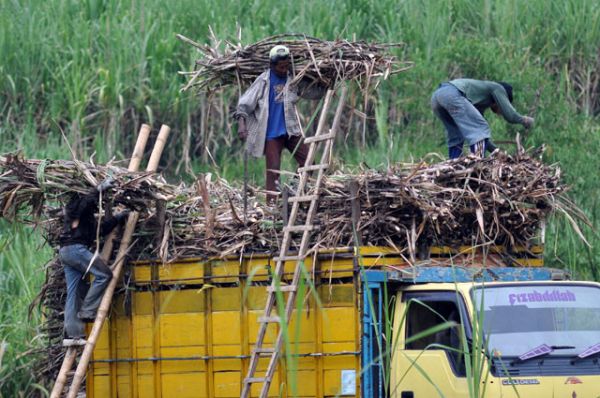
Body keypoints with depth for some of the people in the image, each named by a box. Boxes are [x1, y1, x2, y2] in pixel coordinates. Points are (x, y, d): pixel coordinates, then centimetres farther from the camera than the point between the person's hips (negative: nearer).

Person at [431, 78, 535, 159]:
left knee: (456, 137, 21)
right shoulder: (498, 89, 17)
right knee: (480, 129, -6)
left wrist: (495, 151, 40)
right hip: (452, 94, -9)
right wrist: (524, 120, 27)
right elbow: (510, 116, 7)